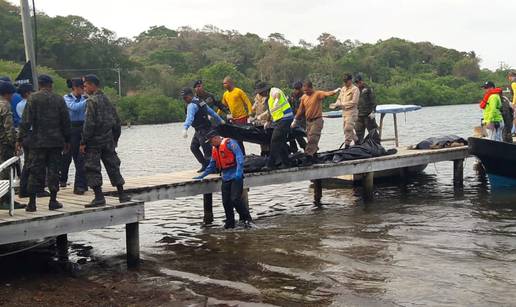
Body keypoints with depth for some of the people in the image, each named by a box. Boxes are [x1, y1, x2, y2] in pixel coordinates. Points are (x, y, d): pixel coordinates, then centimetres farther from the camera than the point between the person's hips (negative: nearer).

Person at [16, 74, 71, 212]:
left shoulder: (33, 99, -4)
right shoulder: (59, 99, 3)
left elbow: (26, 121, -8)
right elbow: (66, 121, 6)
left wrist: (20, 139, -3)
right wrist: (67, 140, 13)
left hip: (38, 141, -1)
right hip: (56, 141, 1)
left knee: (35, 170, 3)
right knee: (53, 169, 6)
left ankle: (32, 202, 3)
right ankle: (53, 201, 8)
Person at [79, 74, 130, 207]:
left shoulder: (92, 101, -12)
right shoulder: (107, 100, 12)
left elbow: (89, 124, -18)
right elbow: (116, 121, 16)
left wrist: (83, 142, -14)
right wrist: (115, 139, 23)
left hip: (94, 141, -7)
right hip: (108, 140, 8)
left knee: (92, 168, -2)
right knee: (113, 166, 12)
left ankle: (99, 197, -5)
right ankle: (122, 195, 15)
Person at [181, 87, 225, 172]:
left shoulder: (192, 105, -16)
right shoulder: (200, 102, 14)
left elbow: (189, 118, -34)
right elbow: (211, 112, 21)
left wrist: (185, 129, -46)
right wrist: (220, 120, 30)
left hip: (203, 130, -10)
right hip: (199, 131, 10)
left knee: (207, 149, -5)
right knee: (193, 147, 14)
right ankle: (205, 165, 19)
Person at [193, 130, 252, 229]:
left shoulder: (229, 143, -8)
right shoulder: (214, 149, 18)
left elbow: (239, 156, -17)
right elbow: (212, 166, 27)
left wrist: (239, 172, -24)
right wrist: (202, 176, 26)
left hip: (236, 177, -8)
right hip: (225, 178, 8)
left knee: (235, 199, -15)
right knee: (226, 202, 5)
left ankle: (247, 219, -3)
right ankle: (230, 223, 17)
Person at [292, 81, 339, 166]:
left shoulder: (317, 94, -8)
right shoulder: (303, 97, 8)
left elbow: (327, 94, -26)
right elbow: (300, 110, 15)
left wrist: (335, 91, -43)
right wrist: (295, 121, 18)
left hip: (317, 120, -6)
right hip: (308, 121, 6)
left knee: (312, 140, -11)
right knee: (311, 140, 11)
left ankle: (308, 157, -9)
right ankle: (313, 158, 20)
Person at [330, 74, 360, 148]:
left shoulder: (355, 89, -7)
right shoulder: (343, 88, 16)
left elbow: (354, 102, -15)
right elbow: (339, 98, 19)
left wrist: (342, 104, -20)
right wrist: (336, 104, -4)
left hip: (351, 111, -8)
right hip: (344, 111, 8)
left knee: (348, 128, -14)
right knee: (348, 129, 10)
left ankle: (347, 144, -8)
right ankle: (356, 140, 21)